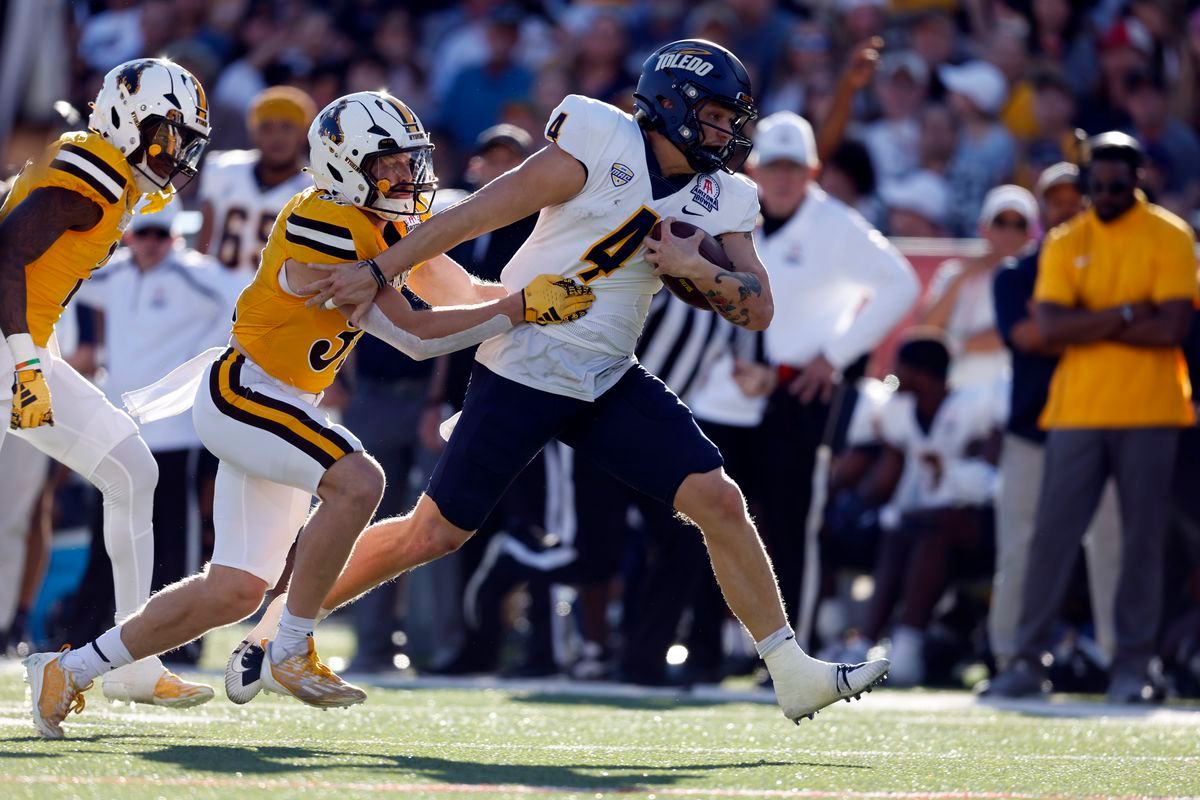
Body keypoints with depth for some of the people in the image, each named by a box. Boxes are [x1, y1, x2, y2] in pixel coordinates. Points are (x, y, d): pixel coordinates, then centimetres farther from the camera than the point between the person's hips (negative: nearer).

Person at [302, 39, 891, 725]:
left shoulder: (722, 200, 4)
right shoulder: (600, 146, -15)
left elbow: (758, 310, 0)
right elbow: (480, 213, -13)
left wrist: (700, 269, -19)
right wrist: (380, 272, -12)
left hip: (610, 383, 6)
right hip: (523, 376, -6)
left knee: (719, 501, -5)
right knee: (435, 534, -3)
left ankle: (794, 674, 2)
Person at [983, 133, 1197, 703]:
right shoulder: (1065, 243, 8)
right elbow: (1049, 327, -5)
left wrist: (1086, 325, -8)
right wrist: (1126, 314, -12)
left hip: (1149, 413, -2)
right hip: (1076, 411, 2)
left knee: (1142, 539, 0)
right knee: (1052, 534, -1)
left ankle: (1133, 665, 5)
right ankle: (1027, 660, 3)